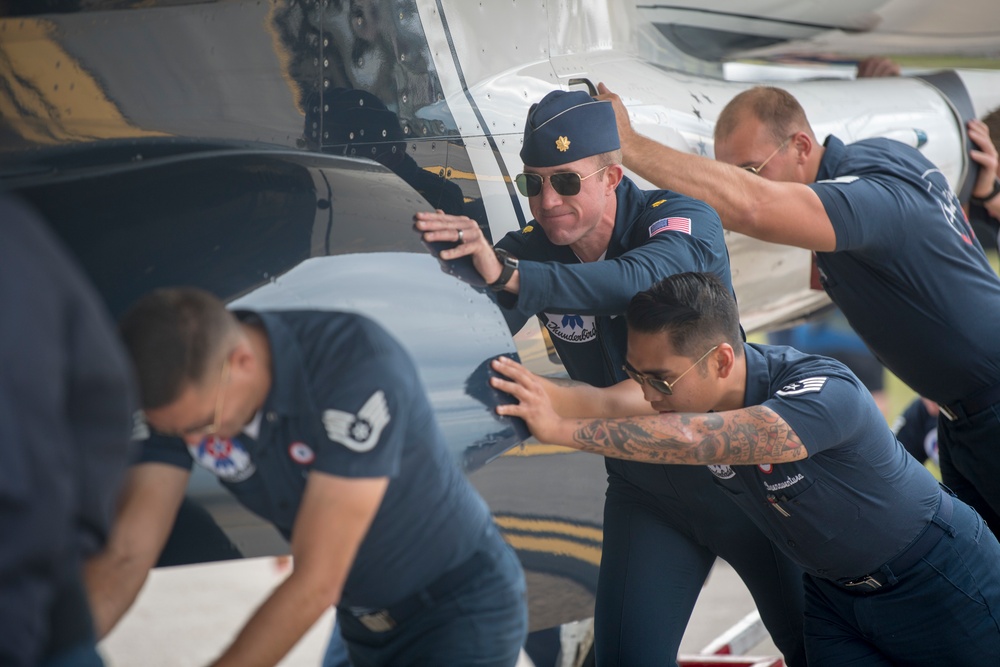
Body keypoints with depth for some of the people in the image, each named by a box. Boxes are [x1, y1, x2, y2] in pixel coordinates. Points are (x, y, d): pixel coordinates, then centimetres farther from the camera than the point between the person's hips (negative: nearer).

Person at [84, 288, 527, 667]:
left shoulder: (358, 363, -32)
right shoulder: (182, 398, -13)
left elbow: (315, 584, -32)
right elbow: (124, 557, -14)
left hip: (464, 604, -6)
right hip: (365, 625, 6)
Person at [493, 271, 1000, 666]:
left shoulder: (826, 392, -35)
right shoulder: (677, 379, -14)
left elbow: (691, 440, -47)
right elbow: (611, 403, -35)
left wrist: (560, 429, -51)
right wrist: (534, 390, -52)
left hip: (937, 582, -5)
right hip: (833, 595, 6)